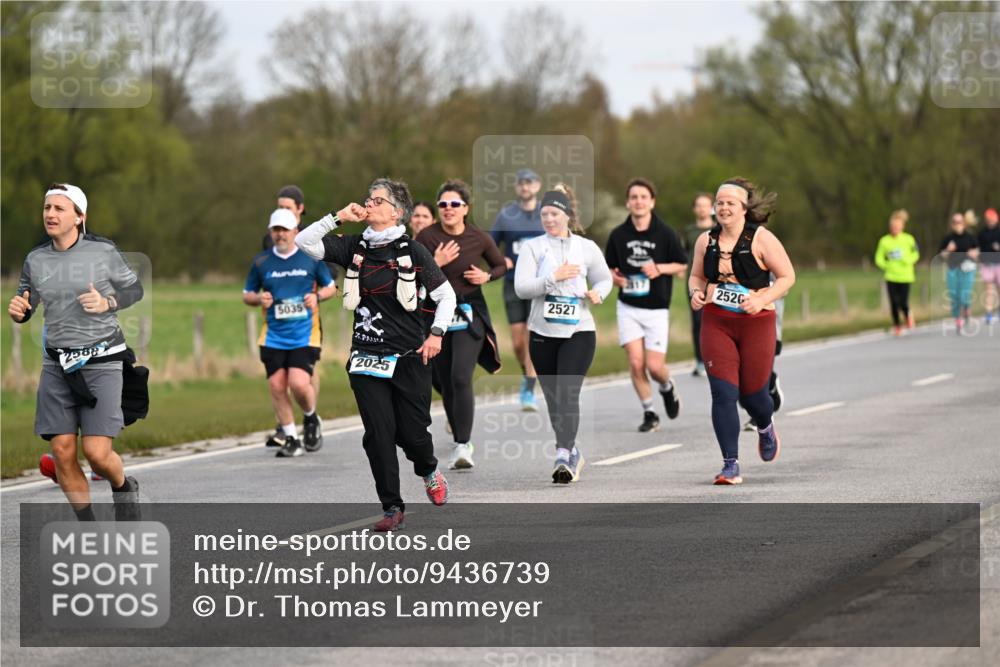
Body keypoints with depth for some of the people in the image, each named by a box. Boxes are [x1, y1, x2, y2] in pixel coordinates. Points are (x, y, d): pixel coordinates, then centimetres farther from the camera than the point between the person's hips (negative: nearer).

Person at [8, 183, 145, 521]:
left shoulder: (103, 252, -6)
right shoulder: (36, 260, 4)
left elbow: (134, 289, 7)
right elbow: (24, 310, 15)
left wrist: (107, 303, -13)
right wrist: (17, 310, -9)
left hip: (101, 361, -3)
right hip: (57, 365, 4)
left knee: (97, 454, -10)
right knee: (62, 453, -3)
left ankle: (124, 488, 26)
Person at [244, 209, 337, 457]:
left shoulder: (311, 258, 2)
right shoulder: (261, 262, 6)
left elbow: (331, 287, 12)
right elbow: (247, 295, 15)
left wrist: (317, 297, -9)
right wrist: (259, 299, -8)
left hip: (304, 336, -2)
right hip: (273, 336, 3)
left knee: (299, 384, -16)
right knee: (277, 386, -3)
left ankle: (311, 418, 15)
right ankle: (291, 439, 10)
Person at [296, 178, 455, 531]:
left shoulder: (413, 251, -3)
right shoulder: (354, 247, 5)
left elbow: (446, 294, 3)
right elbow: (304, 243, -2)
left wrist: (436, 333, -6)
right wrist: (338, 217, -9)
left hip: (409, 357, -2)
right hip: (367, 357, 2)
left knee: (412, 432, 3)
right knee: (378, 434, -4)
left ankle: (429, 471, 38)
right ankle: (392, 509, 3)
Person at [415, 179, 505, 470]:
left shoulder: (479, 238, -4)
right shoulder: (427, 237, -5)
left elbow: (501, 265, 14)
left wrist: (486, 276, -6)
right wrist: (436, 263, -20)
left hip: (470, 314, -2)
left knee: (461, 378, -18)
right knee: (446, 383, 10)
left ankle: (462, 446, -21)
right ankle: (460, 441, 27)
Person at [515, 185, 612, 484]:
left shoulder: (587, 247, 3)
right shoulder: (531, 247, 1)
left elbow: (604, 278, 17)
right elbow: (521, 288, -9)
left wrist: (597, 293, -5)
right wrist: (554, 278, -20)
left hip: (578, 332, -2)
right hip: (542, 333, 2)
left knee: (568, 392, -16)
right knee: (553, 397, 10)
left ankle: (563, 457, -23)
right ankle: (572, 452, 29)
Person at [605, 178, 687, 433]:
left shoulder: (665, 234, -6)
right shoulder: (618, 235, 0)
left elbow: (682, 265, 3)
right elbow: (609, 267, 12)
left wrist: (660, 269, -15)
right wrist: (614, 277, -10)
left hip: (657, 309, -2)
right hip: (628, 308, 2)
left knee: (654, 366, -6)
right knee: (636, 363, -8)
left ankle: (668, 388, 30)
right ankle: (649, 414, 8)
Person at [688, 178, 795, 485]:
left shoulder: (761, 239, -7)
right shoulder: (706, 241, 5)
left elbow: (787, 277, -4)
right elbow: (696, 276, 19)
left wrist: (762, 300, -18)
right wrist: (696, 293, -3)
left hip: (756, 323, -2)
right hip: (716, 324, 2)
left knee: (751, 393, 6)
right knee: (723, 393, -10)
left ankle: (766, 428, 44)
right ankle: (731, 465, -7)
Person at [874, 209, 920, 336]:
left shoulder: (909, 239, -3)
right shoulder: (884, 241, -1)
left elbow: (915, 254, 8)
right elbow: (879, 259, 5)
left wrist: (907, 261, -11)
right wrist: (886, 266, -11)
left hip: (905, 276, -1)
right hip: (891, 277, 1)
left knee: (903, 303, -6)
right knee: (894, 303, 1)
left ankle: (908, 315, 29)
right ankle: (897, 325, 20)